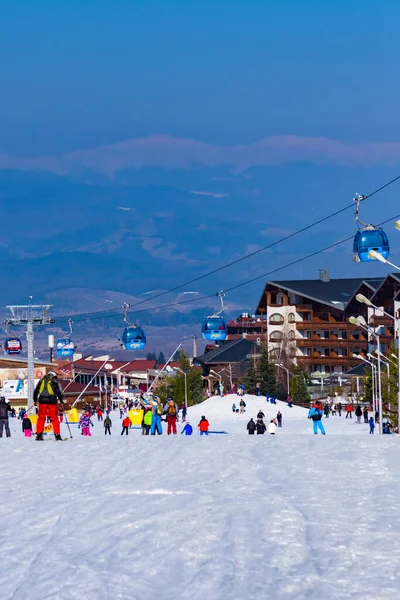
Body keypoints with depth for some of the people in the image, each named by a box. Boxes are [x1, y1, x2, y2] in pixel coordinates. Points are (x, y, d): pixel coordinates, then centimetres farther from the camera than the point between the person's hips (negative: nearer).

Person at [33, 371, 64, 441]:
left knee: (41, 417, 9)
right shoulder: (55, 382, 3)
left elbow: (36, 391, 16)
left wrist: (35, 400, 25)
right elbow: (59, 392, -1)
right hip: (52, 401, -2)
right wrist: (61, 401, 12)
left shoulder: (42, 380, 13)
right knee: (54, 418, 3)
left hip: (42, 401, 2)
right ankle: (57, 435, -2)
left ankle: (39, 434, 3)